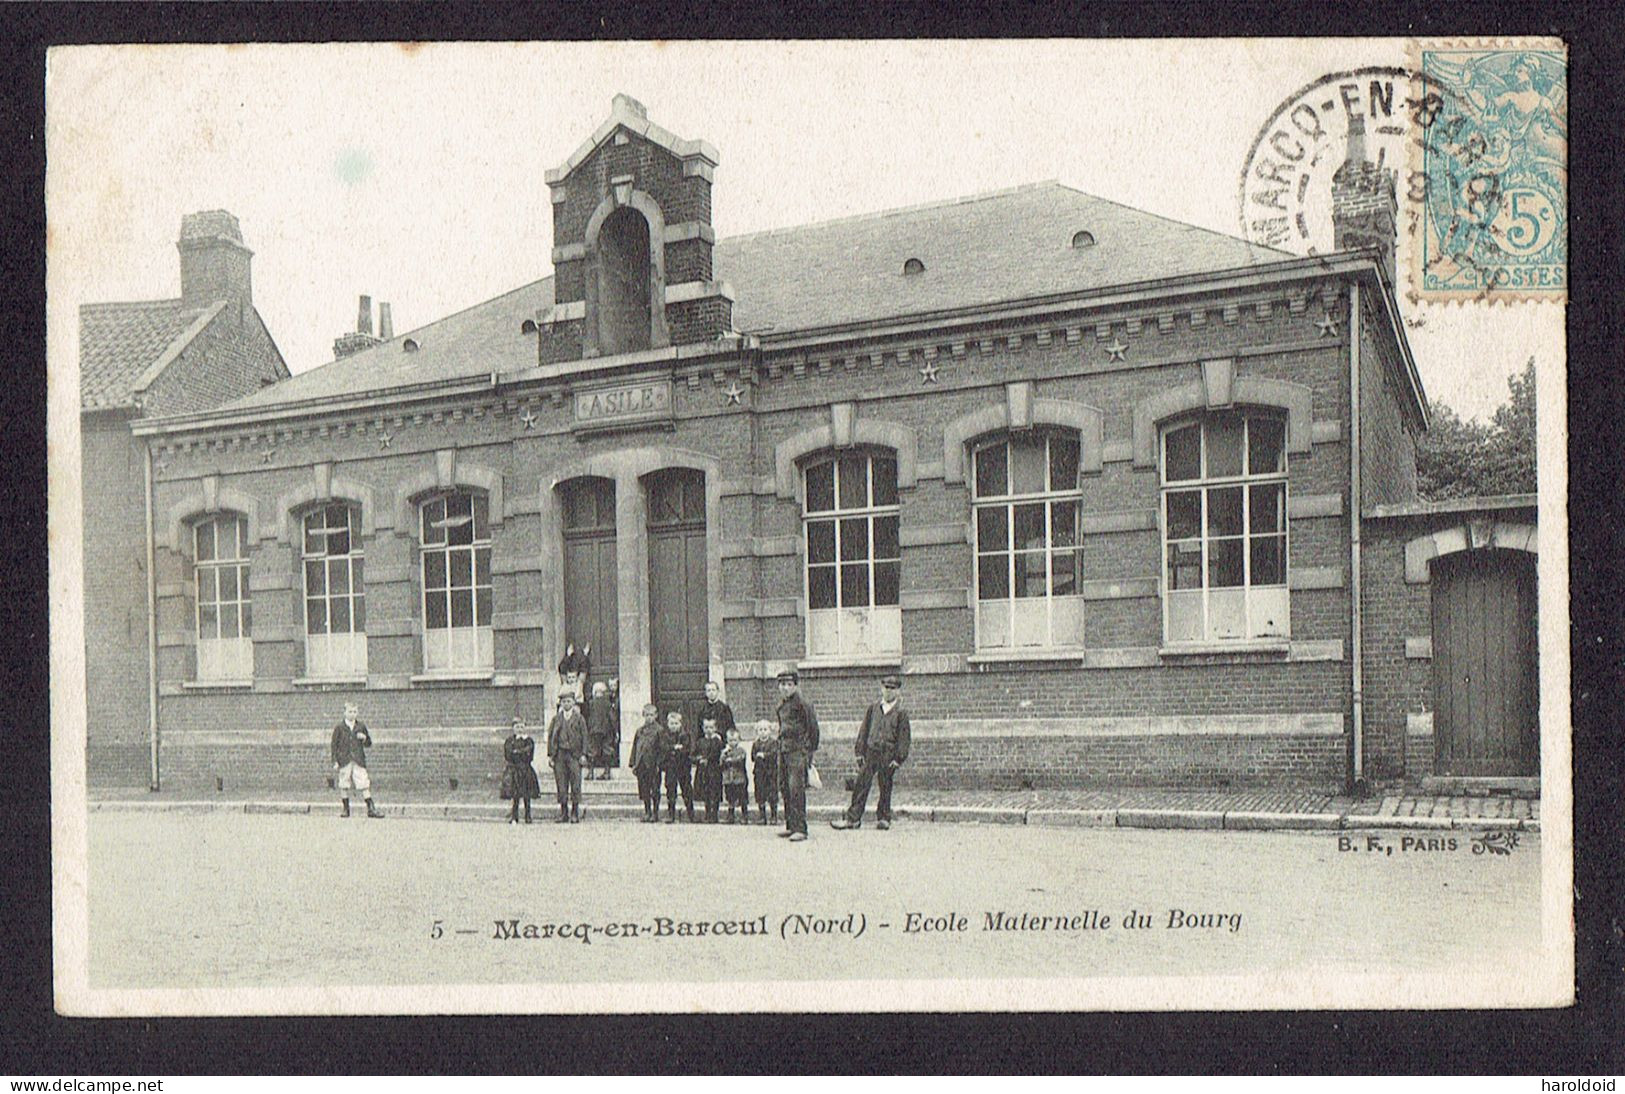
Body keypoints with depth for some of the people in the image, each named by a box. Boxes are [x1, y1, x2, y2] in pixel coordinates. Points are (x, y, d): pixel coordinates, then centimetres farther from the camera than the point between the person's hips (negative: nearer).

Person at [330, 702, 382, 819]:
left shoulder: (361, 726, 10)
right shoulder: (339, 728, 4)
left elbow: (369, 744, 15)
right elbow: (334, 745, 4)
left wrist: (364, 738, -7)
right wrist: (335, 762, -3)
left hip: (359, 760, 1)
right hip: (344, 760, -1)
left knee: (364, 784, -6)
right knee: (344, 786, 2)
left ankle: (371, 809, -5)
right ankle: (346, 809, 13)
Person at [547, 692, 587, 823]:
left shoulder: (579, 718, 7)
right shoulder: (556, 719, 11)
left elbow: (584, 737, 4)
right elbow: (550, 737, 11)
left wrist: (583, 754, -4)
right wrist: (550, 754, 2)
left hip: (574, 754, -2)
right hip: (559, 754, 2)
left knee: (575, 784, -5)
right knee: (561, 784, 2)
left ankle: (575, 813, 1)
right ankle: (564, 812, 8)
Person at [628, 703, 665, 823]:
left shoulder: (659, 730, -3)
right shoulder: (639, 731, 12)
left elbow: (662, 749, -5)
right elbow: (635, 747, 14)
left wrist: (659, 763, -12)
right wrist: (633, 763, 9)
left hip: (653, 765, -4)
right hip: (641, 765, 4)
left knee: (655, 790, 0)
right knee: (644, 790, 9)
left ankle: (655, 813, 9)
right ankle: (647, 812, 19)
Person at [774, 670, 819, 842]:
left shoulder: (802, 705, -9)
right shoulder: (781, 705, 14)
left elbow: (813, 728, -6)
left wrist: (810, 750, -4)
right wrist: (779, 750, 18)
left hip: (798, 751, -8)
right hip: (783, 750, 8)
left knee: (796, 789, -12)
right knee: (785, 788, 10)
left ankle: (800, 829, -12)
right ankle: (790, 826, 19)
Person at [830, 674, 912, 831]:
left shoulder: (901, 713, 1)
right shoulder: (873, 708, 12)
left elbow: (903, 737, -1)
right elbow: (864, 731, 13)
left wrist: (898, 759, -7)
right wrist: (860, 753, 8)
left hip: (888, 755, -3)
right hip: (870, 752, 3)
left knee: (885, 788, 3)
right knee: (861, 785, -1)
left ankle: (883, 818, 15)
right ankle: (853, 818, 0)